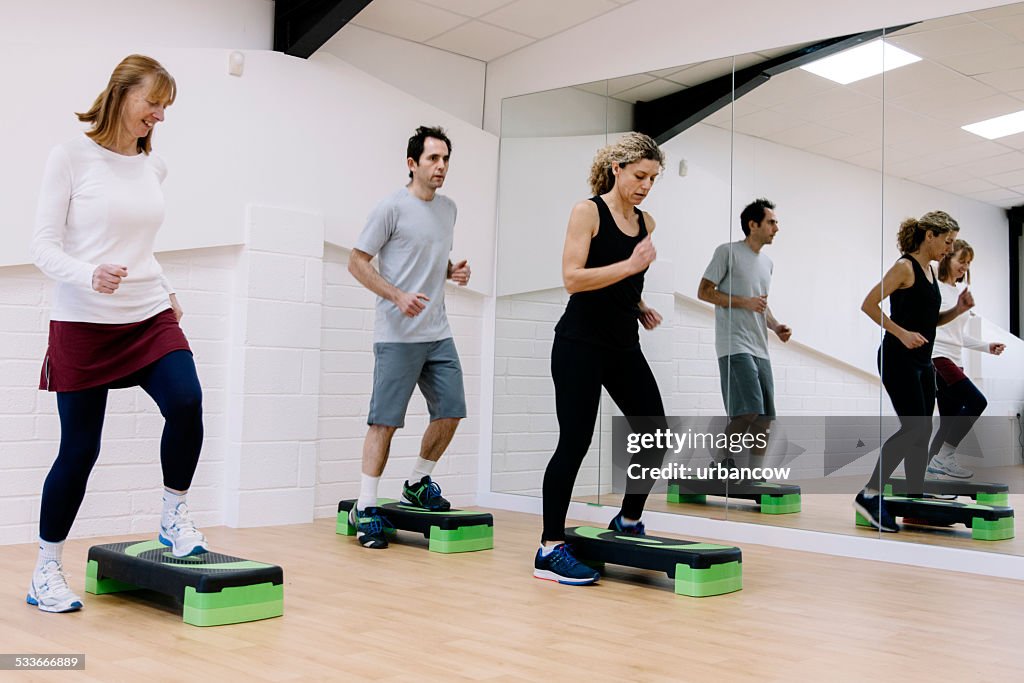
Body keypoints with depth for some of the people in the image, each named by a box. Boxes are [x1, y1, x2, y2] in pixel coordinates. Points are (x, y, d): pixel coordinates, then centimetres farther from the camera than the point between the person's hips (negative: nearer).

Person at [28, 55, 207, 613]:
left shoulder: (153, 166, 10)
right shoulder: (72, 155, -5)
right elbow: (43, 244, -8)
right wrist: (89, 275, -26)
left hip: (150, 316, 4)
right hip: (84, 322, -4)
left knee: (185, 403, -22)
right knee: (79, 449, 0)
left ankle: (174, 518, 0)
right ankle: (45, 572, 18)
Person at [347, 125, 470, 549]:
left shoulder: (448, 209, 15)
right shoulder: (393, 207, -7)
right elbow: (357, 263, -7)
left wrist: (454, 272, 5)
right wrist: (398, 296, -18)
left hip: (438, 334, 7)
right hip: (398, 335, -7)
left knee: (451, 412, 8)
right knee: (385, 421, -6)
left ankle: (418, 483, 28)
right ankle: (365, 509, 2)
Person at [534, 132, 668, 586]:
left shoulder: (646, 224, 12)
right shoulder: (587, 212, -7)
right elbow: (573, 278, -17)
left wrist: (641, 308, 9)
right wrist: (630, 266, -24)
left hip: (624, 346, 7)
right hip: (581, 343, -7)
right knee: (574, 442, -7)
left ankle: (628, 522, 25)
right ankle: (550, 550, 2)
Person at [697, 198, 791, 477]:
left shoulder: (767, 263, 19)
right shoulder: (728, 252, -4)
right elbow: (704, 292, -7)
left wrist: (775, 326, 9)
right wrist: (744, 302, -15)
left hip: (760, 349, 8)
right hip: (734, 345, -8)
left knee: (764, 417, 5)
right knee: (749, 409, -19)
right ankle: (724, 462, -2)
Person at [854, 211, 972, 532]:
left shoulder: (930, 271, 15)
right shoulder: (905, 267, -10)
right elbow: (869, 304, -17)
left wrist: (957, 309, 6)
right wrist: (902, 333, -23)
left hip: (922, 361, 9)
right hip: (899, 359, -9)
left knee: (922, 432, 11)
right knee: (914, 428, -15)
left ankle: (915, 499, 20)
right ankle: (870, 495, -12)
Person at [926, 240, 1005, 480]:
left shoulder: (959, 293, 19)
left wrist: (986, 346, 13)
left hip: (953, 361, 8)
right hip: (937, 358, -8)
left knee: (949, 421, 4)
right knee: (976, 402, -19)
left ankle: (932, 466, 9)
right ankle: (944, 456, -14)